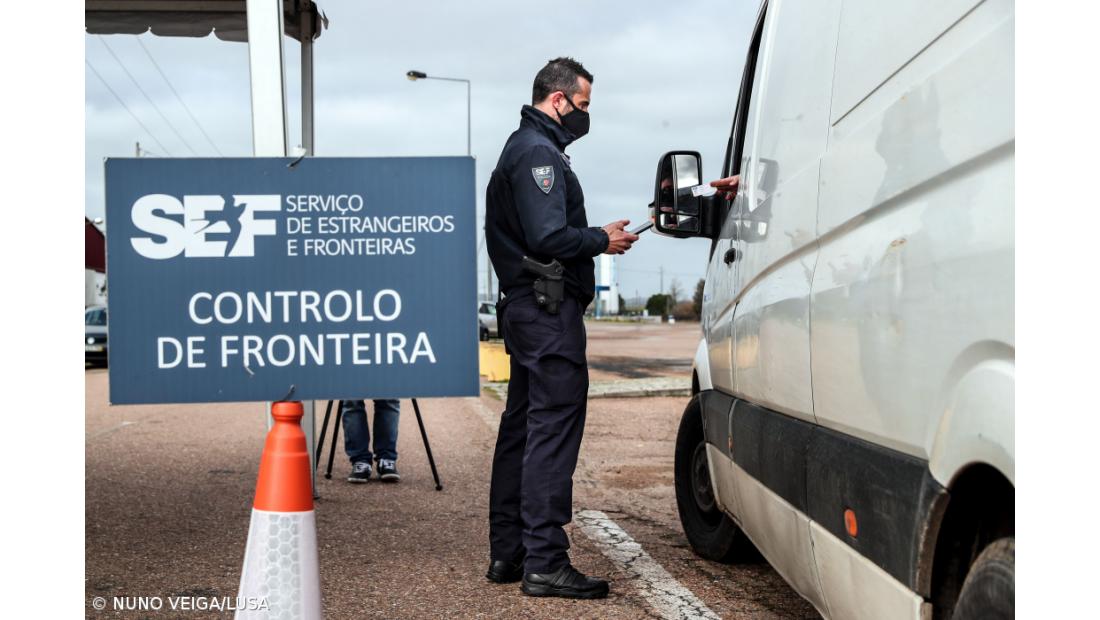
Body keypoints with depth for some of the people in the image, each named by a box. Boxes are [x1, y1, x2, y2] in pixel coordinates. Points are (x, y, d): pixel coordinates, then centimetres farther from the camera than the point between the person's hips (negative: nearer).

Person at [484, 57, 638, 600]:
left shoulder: (525, 148, 22)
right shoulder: (538, 152, -13)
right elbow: (549, 238, -22)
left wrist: (597, 236, 11)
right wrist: (602, 240, -9)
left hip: (526, 307, 11)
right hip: (549, 309, -11)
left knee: (522, 428, 13)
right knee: (553, 429, -11)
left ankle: (507, 554, 19)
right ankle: (544, 563, -12)